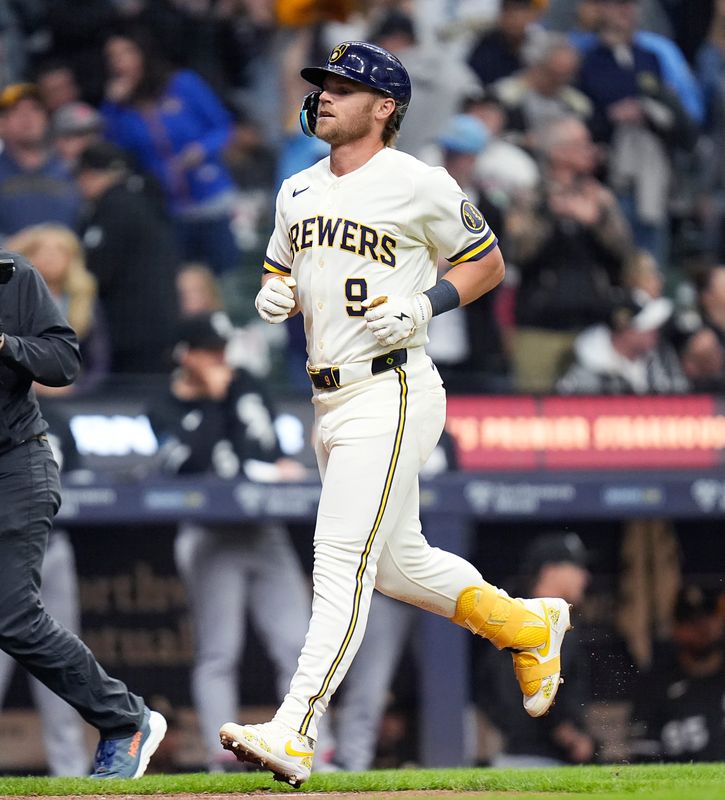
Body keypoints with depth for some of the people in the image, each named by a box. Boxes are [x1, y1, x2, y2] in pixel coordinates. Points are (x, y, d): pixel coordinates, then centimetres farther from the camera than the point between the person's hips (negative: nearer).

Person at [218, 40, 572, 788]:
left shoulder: (419, 185, -7)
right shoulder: (298, 191, 14)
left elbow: (489, 261, 2)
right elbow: (280, 277, 24)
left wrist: (426, 304, -13)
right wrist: (273, 297, 1)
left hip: (391, 394, -8)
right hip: (330, 402, 8)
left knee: (342, 559, -15)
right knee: (398, 561, 18)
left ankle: (294, 732, -22)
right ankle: (527, 626, 39)